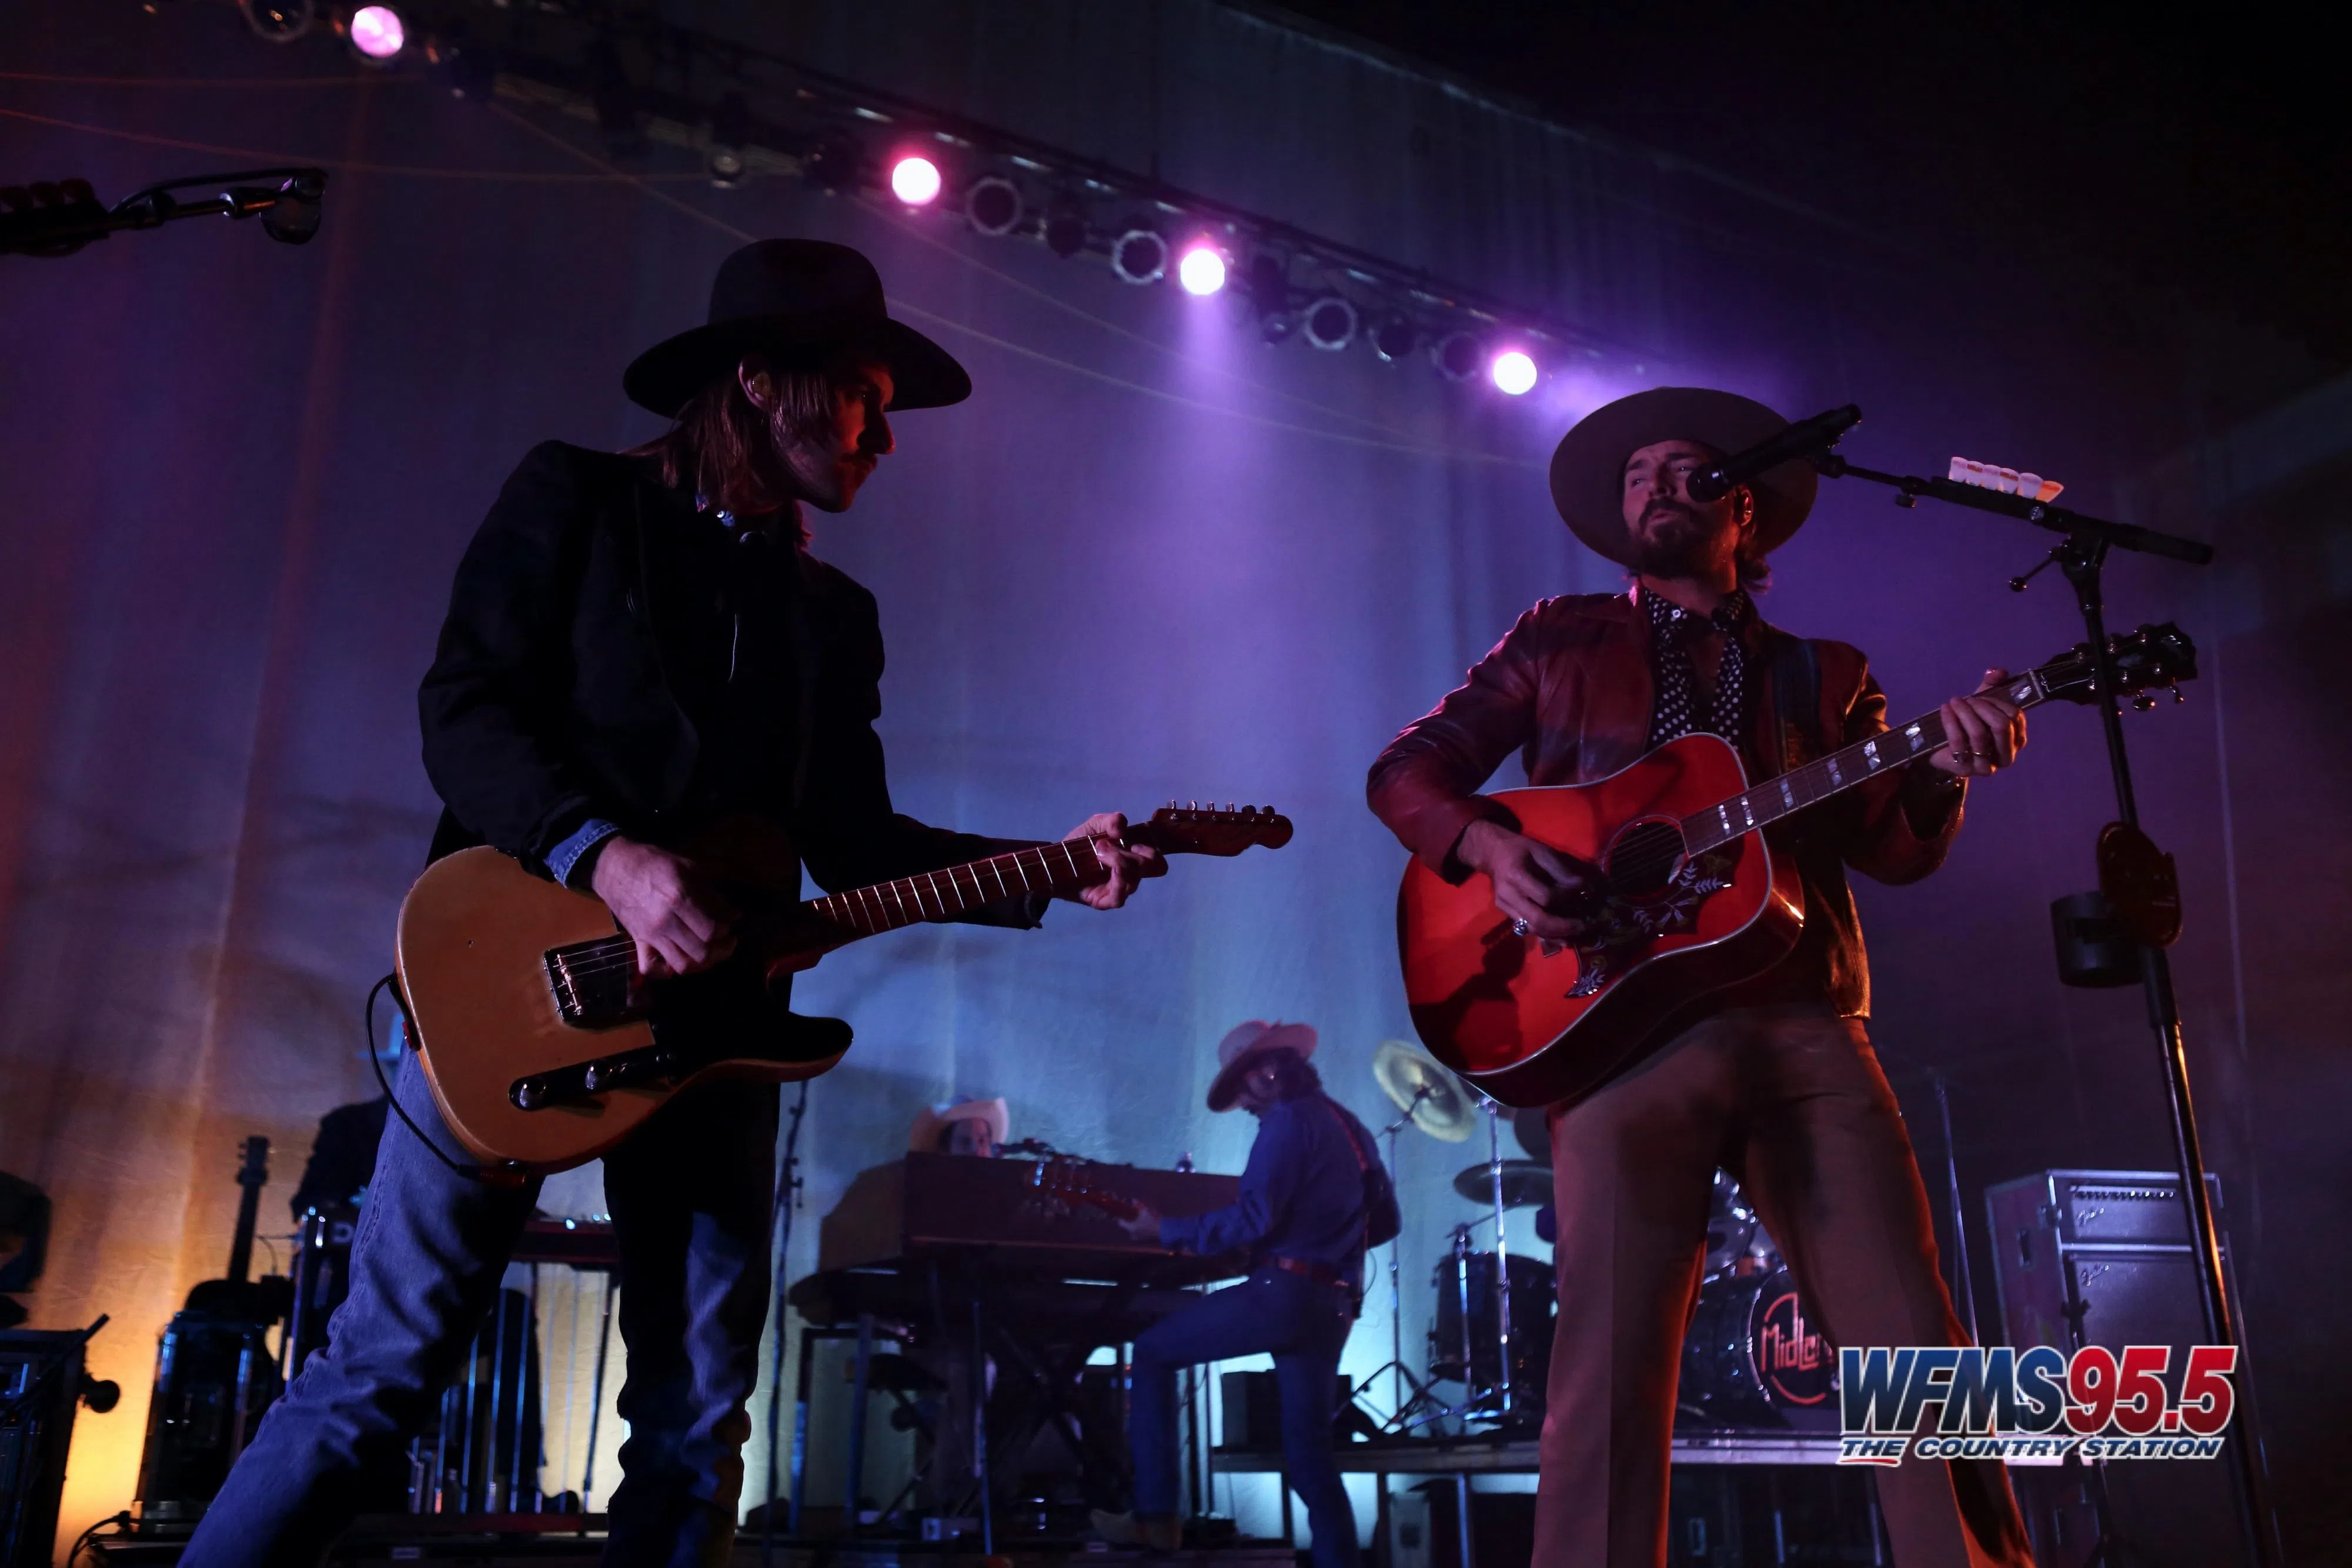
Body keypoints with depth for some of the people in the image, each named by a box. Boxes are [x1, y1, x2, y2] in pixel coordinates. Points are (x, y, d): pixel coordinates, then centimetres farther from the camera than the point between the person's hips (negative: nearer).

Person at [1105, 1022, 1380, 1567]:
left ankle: (1155, 1516, 2)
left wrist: (1166, 1230, -12)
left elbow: (1254, 1216, -19)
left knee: (1152, 1352, 6)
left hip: (1282, 1293, -8)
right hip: (1333, 1307, 9)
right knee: (1311, 1454, 12)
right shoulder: (1350, 1126, 19)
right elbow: (1383, 1216, 25)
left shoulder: (1289, 1119, -8)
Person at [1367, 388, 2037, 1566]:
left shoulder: (1822, 674, 23)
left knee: (1915, 1351, -4)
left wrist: (1943, 767, -9)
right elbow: (1408, 767, 13)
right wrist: (1488, 846, -7)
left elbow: (1894, 851, 12)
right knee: (1611, 1365, -9)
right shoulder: (1561, 637, 19)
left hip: (1807, 1026, 2)